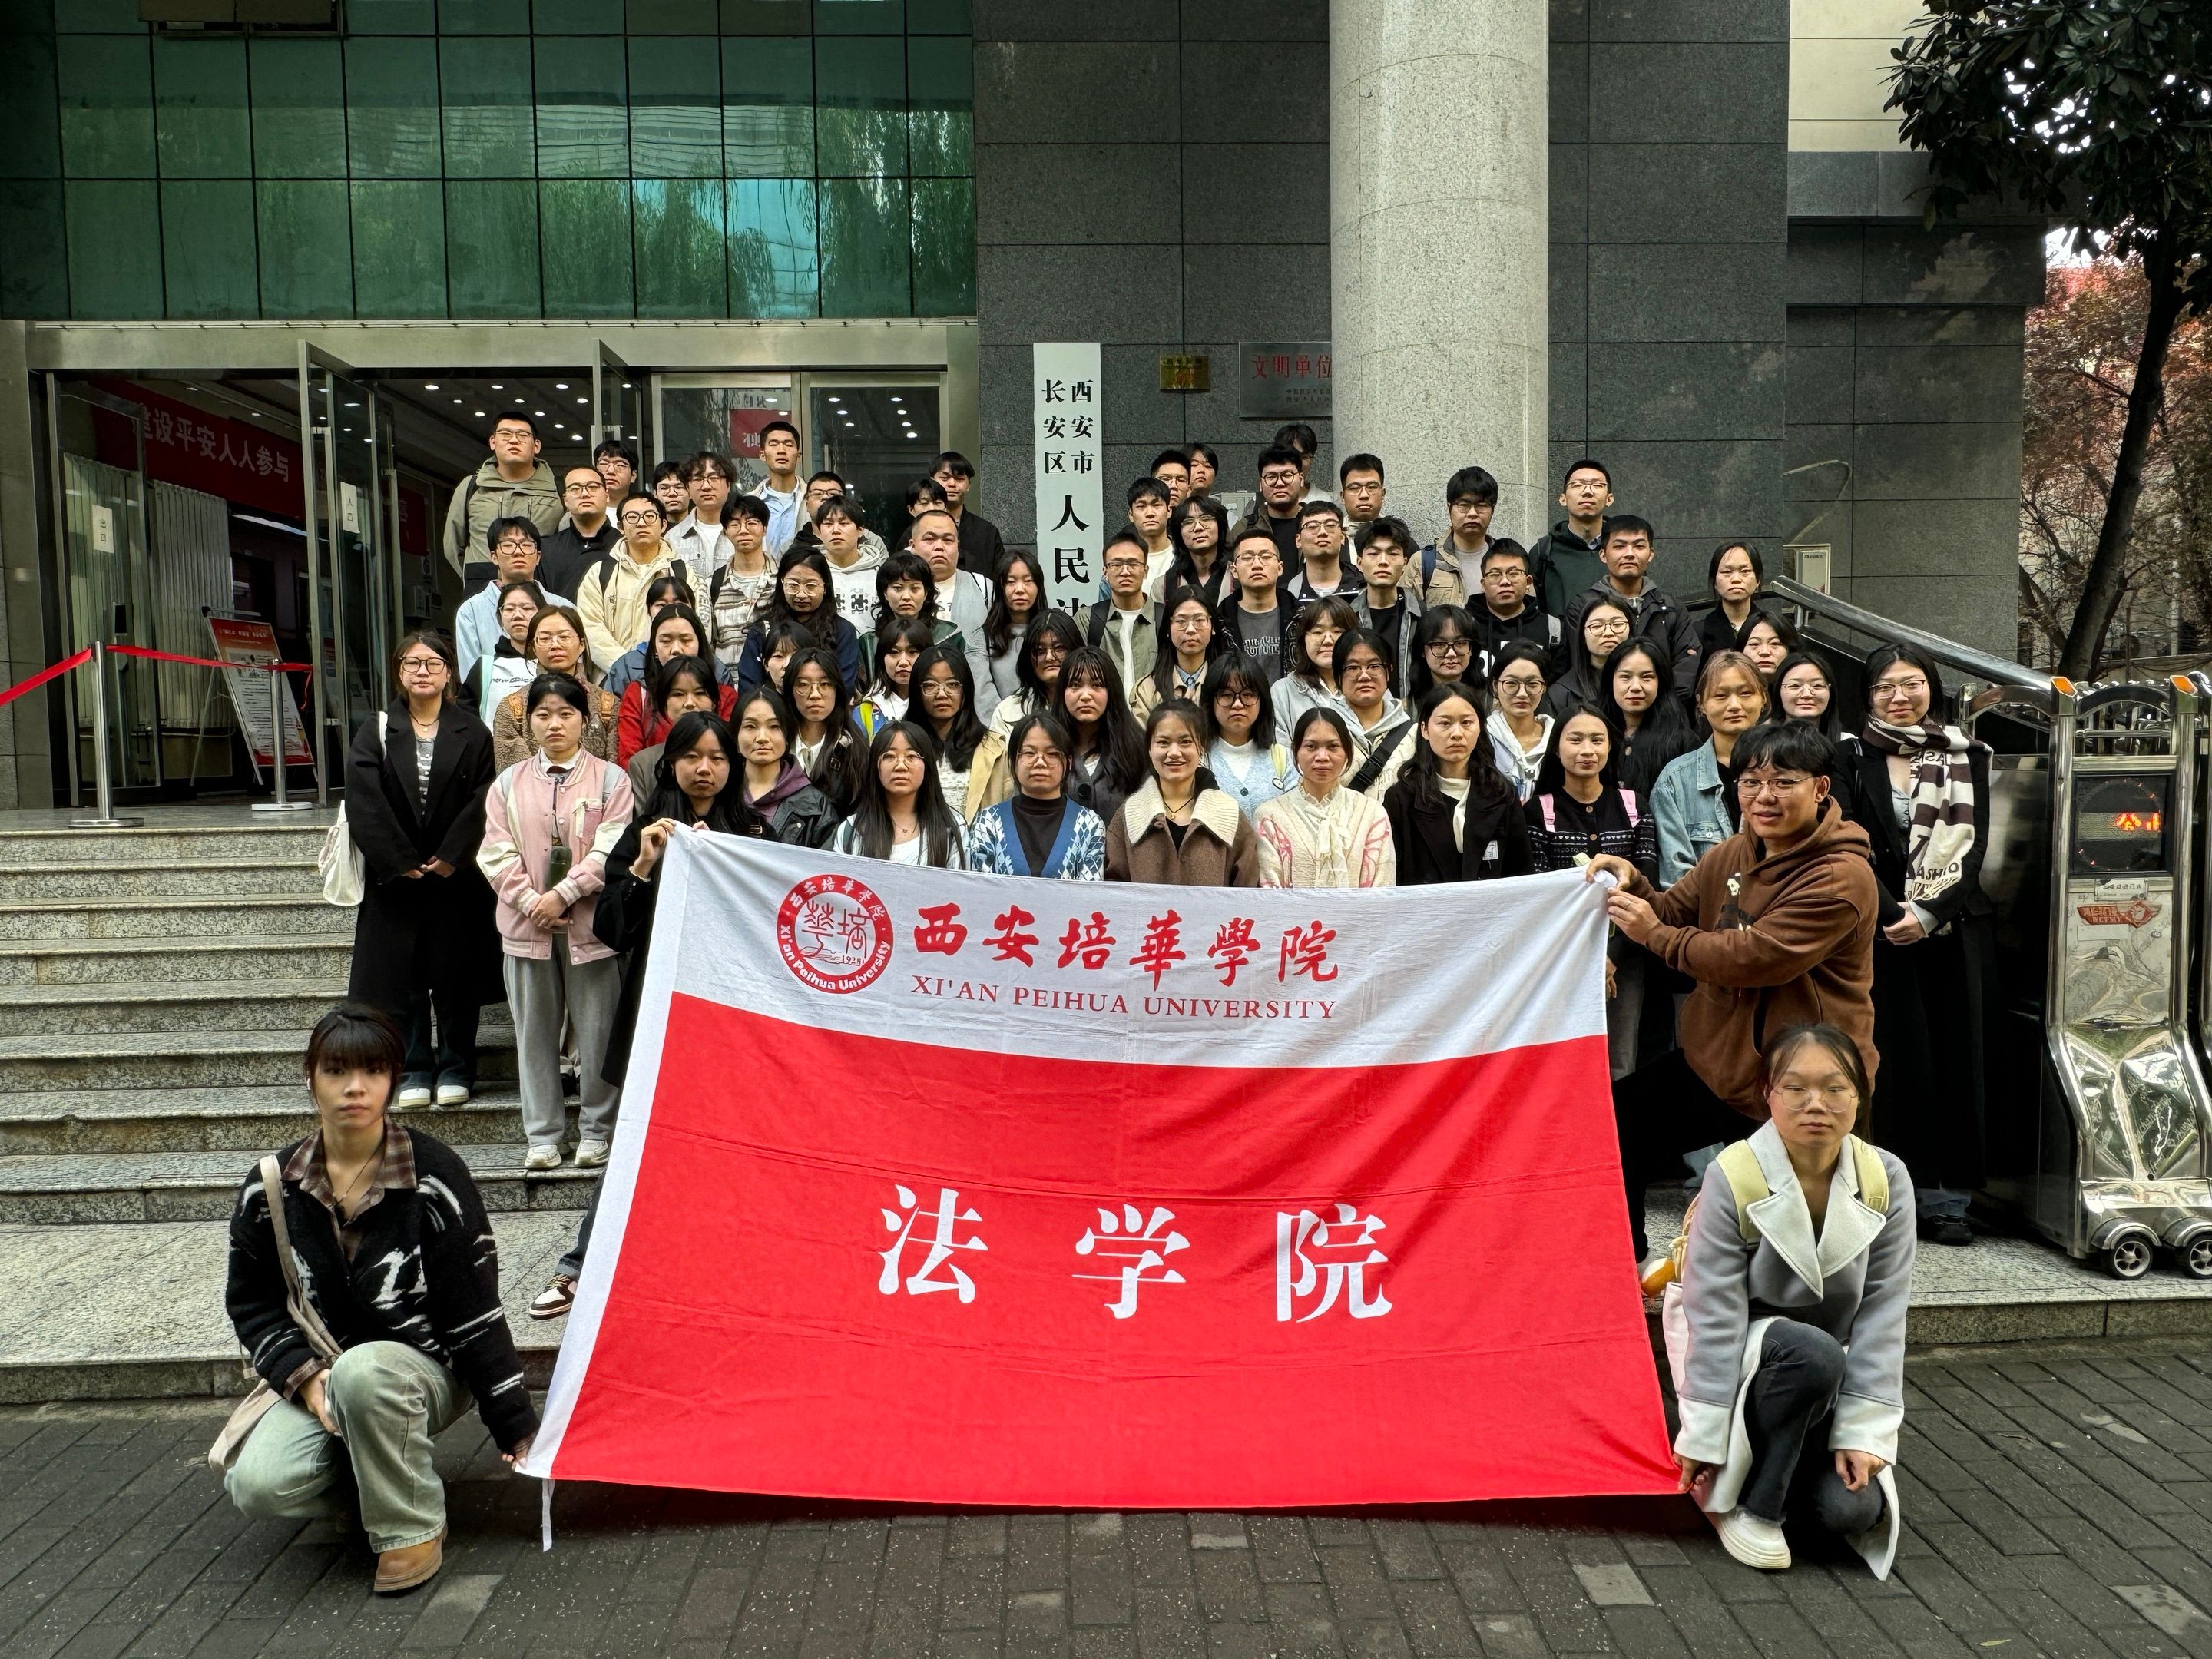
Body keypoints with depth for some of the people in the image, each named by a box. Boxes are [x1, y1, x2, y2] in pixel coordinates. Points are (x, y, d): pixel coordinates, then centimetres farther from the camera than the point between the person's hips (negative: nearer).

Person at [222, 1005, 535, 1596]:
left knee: (362, 1371, -37)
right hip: (321, 1383, 3)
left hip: (423, 1371, -3)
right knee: (259, 1487, -24)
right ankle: (377, 1483, 8)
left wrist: (515, 1425, -9)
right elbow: (250, 1302, 8)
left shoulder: (434, 1175, -12)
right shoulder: (272, 1187, -2)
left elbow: (475, 1312, -10)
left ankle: (411, 1526, -14)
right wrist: (304, 1376, -10)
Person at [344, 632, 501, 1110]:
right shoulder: (376, 730, 3)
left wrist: (451, 858, -14)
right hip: (394, 877, 1)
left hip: (457, 875, 0)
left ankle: (455, 1070, 16)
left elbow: (481, 802, -5)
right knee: (401, 975, 5)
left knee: (455, 976, 5)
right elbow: (364, 803, -5)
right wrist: (401, 862, -12)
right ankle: (413, 1071, 16)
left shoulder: (471, 733, 3)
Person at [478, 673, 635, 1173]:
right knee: (535, 1032, 8)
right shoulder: (508, 784, 9)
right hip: (526, 924, 3)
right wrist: (531, 901, -11)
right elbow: (497, 854, 2)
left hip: (591, 924, -2)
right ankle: (542, 1135, 17)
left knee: (597, 1030, 3)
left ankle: (595, 1131, 15)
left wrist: (562, 895, -15)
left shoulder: (610, 780, 1)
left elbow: (612, 851, -8)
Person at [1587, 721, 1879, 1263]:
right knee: (1612, 1126, 7)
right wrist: (1632, 882, -12)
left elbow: (1755, 956, -27)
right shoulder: (1732, 855, 7)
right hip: (1714, 1057, 8)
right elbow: (1673, 913, 10)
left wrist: (1655, 934, -19)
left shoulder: (1842, 877, -21)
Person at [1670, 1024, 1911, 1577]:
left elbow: (1882, 1314, -8)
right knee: (1814, 1352, -36)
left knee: (1852, 1508, -21)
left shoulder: (1886, 1182, -10)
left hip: (1833, 1376, 4)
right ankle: (1741, 1502, -16)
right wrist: (1703, 1438, -15)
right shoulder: (1732, 1179, -20)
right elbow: (1714, 1316, -18)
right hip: (1741, 1359, -3)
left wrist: (1863, 1430, -12)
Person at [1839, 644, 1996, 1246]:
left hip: (1957, 928, 2)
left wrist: (1930, 913, -12)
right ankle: (1907, 1190, 2)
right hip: (1883, 930, -1)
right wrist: (1892, 913, -14)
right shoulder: (1852, 757, 6)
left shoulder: (1966, 757, 10)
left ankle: (1947, 1193, 7)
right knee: (1900, 1055, -4)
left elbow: (1974, 845, 1)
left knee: (1959, 1054, 1)